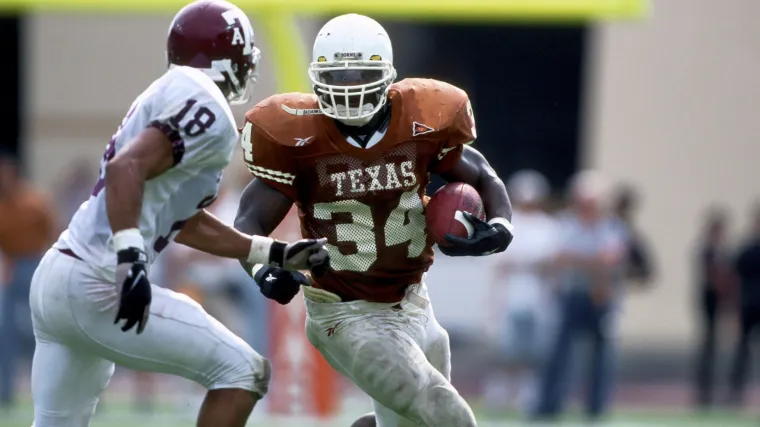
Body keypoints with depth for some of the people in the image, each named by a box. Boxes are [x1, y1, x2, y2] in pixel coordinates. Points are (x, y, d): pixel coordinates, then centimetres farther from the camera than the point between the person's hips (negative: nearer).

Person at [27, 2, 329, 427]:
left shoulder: (171, 98, 20)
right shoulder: (207, 112, -9)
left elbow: (185, 222, 28)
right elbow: (127, 167, -24)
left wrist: (275, 254, 30)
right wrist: (131, 258, -31)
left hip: (55, 278, 10)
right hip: (97, 290, -10)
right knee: (244, 372, 0)